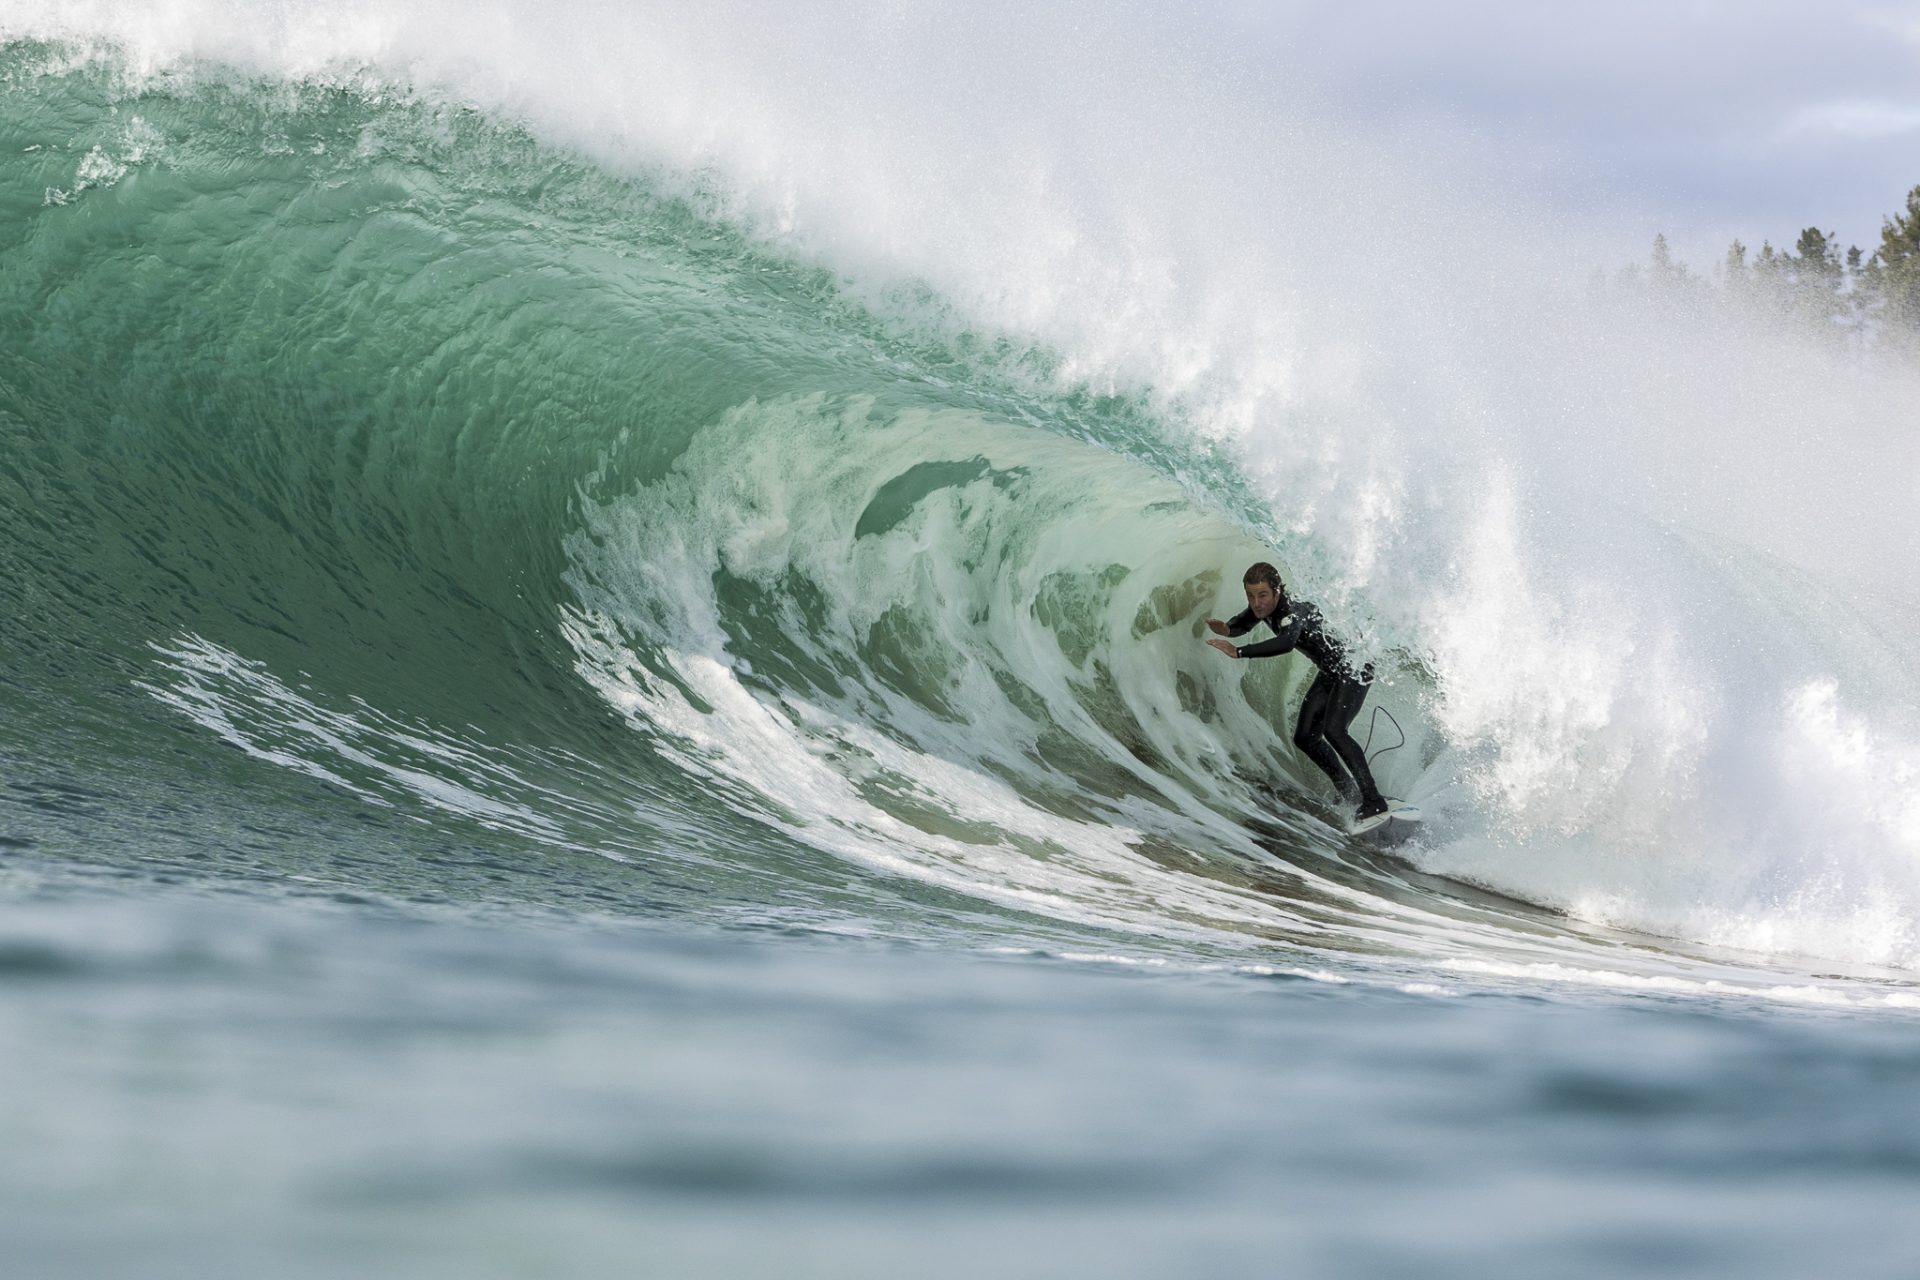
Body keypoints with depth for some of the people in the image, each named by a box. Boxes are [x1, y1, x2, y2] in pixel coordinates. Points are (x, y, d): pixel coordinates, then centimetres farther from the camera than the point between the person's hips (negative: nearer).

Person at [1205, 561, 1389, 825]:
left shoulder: (1293, 611, -32)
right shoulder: (1263, 607, -5)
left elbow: (1286, 643, -52)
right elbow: (1242, 626, 14)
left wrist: (1239, 652, -54)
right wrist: (1225, 629, -11)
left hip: (1354, 667, -9)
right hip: (1330, 673, 9)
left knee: (1333, 730, -26)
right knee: (1305, 737, 4)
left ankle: (1374, 800, -24)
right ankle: (1351, 794, 17)